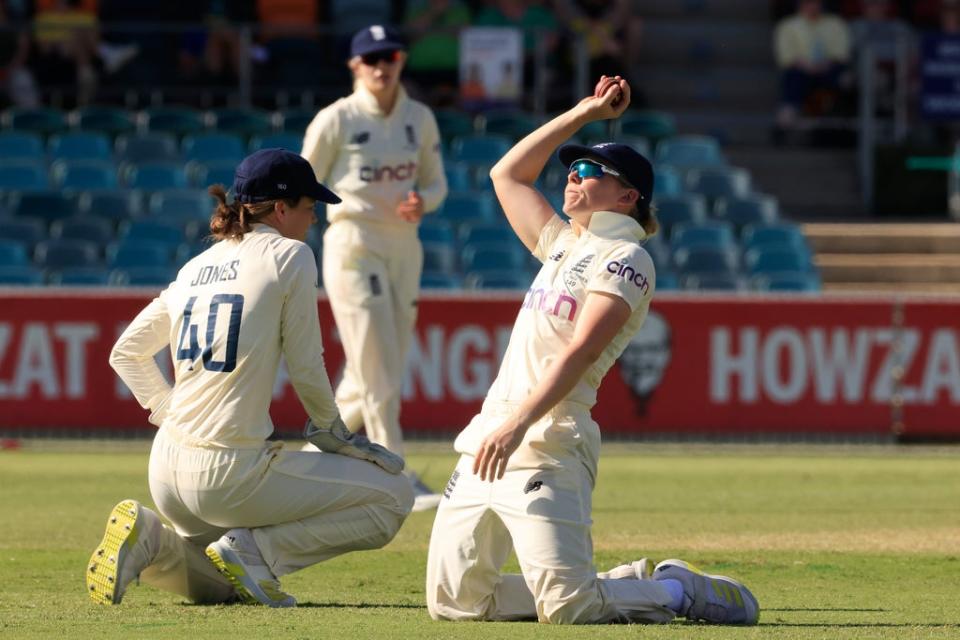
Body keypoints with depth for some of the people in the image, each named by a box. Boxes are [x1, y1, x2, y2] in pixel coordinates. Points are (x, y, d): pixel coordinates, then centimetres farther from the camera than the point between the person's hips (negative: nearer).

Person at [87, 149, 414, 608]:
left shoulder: (196, 266, 16)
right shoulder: (288, 255, -4)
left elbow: (126, 353, 21)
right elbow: (305, 367, -4)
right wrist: (331, 430, 11)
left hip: (168, 470, 8)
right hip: (230, 474, -8)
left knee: (221, 587, 32)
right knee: (393, 497, 3)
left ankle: (150, 540, 2)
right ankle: (254, 551, -9)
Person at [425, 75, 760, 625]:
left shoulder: (626, 259, -4)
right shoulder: (565, 245, 23)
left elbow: (580, 351, -16)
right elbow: (508, 175, 34)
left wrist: (519, 423, -28)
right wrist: (583, 114, 29)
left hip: (545, 446, -9)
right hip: (488, 437, 9)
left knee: (565, 609, -20)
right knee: (454, 603, 2)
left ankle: (681, 590, 10)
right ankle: (635, 582, 17)